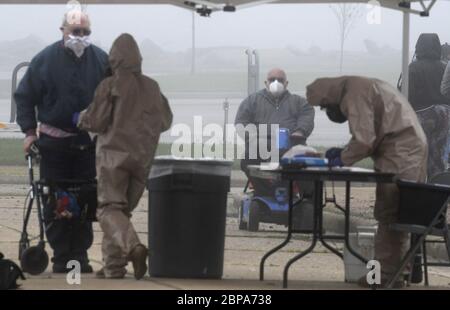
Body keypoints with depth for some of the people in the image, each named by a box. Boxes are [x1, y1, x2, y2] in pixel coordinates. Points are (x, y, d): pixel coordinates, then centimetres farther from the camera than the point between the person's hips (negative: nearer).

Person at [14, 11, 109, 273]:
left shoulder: (101, 60, 0)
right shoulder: (46, 60, -4)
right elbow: (25, 97, 3)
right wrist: (30, 131, -4)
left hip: (88, 142, 1)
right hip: (54, 142, -1)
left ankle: (80, 254, 11)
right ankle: (61, 256, 6)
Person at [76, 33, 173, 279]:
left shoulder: (110, 86, -5)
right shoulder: (152, 87, 9)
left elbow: (95, 122, -6)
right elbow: (165, 121, 17)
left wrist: (79, 119, 14)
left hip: (114, 152, -5)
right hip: (143, 157, 5)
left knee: (109, 208, -6)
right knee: (123, 208, 13)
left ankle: (133, 246, -32)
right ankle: (114, 264, 10)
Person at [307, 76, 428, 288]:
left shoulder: (354, 94, -12)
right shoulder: (362, 87, 20)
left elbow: (363, 139, -19)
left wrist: (343, 159, -4)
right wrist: (344, 152, 14)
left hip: (400, 155, -10)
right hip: (411, 147, 10)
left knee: (388, 213, -7)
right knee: (398, 213, 11)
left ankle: (387, 273, -6)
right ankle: (400, 268, 14)